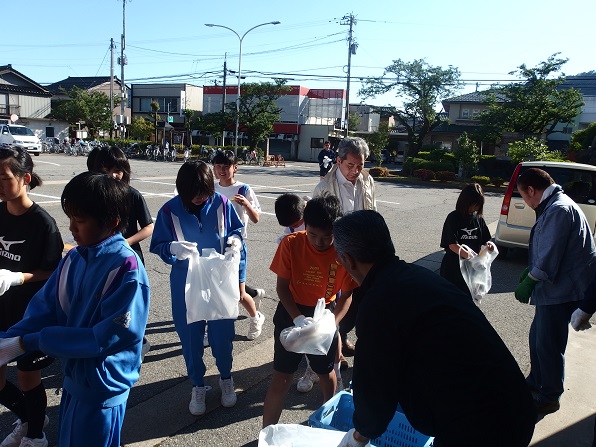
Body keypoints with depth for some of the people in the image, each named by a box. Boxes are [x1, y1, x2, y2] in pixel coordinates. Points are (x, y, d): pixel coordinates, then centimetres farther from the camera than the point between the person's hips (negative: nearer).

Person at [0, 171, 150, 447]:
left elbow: (109, 335, -25)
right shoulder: (73, 258, -2)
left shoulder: (126, 267, -24)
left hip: (102, 387, -7)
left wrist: (28, 342, -22)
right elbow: (45, 307, 1)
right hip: (73, 379, 7)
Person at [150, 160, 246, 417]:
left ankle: (226, 378, 39)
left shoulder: (221, 203, -9)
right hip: (186, 286, 0)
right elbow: (157, 246, -6)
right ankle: (198, 386, 34)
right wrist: (174, 248, -27)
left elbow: (237, 231, 4)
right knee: (190, 336, 11)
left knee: (222, 333, 11)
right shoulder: (170, 210, -11)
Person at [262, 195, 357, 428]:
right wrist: (299, 319, -24)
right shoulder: (290, 244, -20)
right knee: (282, 376, 1)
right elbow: (282, 287, -12)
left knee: (326, 372, 20)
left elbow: (347, 294, -9)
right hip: (292, 314, -1)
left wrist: (332, 322, -23)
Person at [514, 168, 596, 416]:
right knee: (537, 338, 20)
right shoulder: (552, 207, 13)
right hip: (554, 287, 10)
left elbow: (550, 254, -24)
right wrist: (530, 271, 20)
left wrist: (529, 281, -19)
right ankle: (535, 383, 37)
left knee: (548, 345, 1)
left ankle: (549, 398, 17)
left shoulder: (559, 210, -20)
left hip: (561, 290, -10)